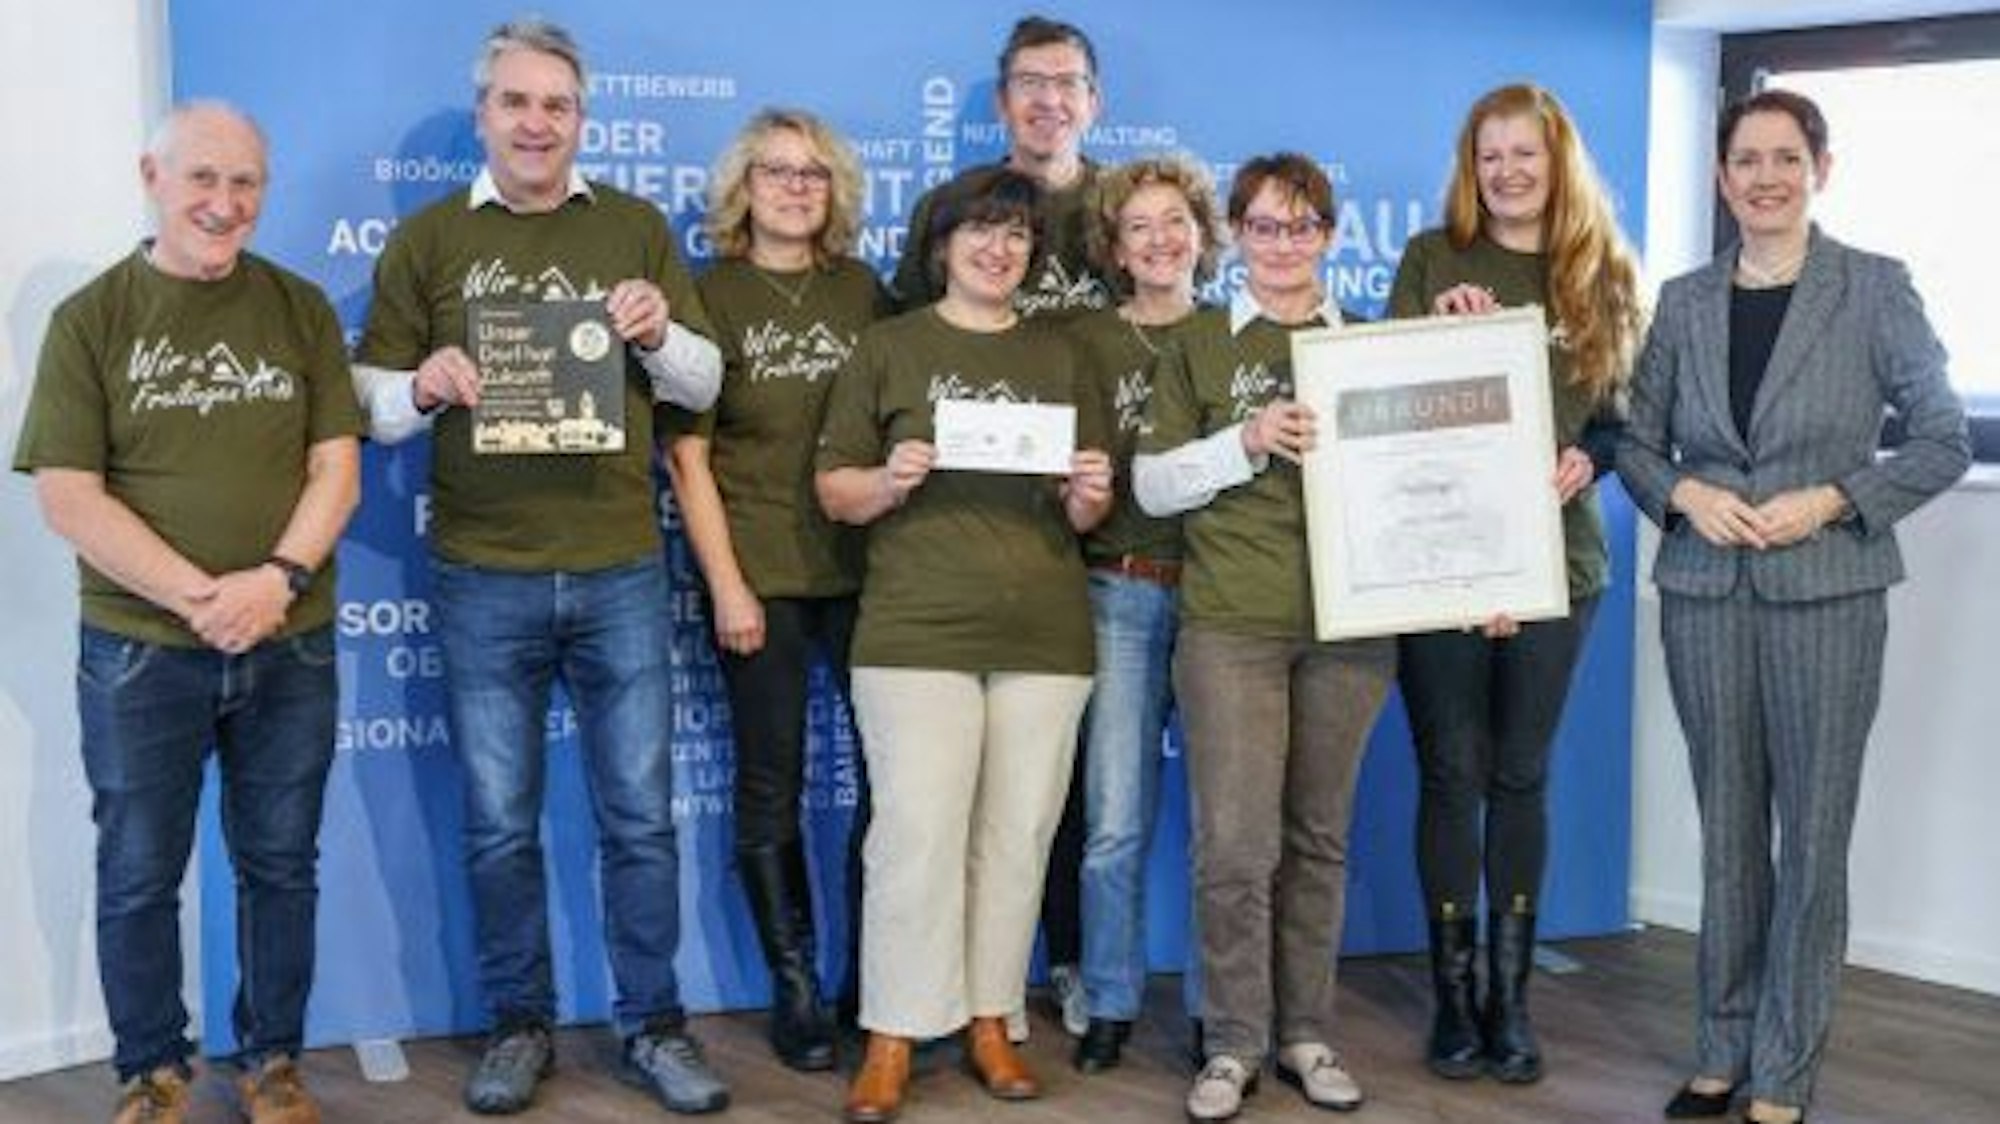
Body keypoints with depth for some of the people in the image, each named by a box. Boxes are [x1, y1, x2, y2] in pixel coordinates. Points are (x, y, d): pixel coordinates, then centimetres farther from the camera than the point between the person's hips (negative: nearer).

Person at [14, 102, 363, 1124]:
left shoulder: (300, 309, 5)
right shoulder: (90, 319, -1)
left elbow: (336, 466, 0)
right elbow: (66, 495, -8)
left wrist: (279, 578, -17)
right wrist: (197, 597, -17)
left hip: (291, 646, 2)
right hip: (139, 650, -1)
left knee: (280, 866, 11)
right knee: (138, 876, 9)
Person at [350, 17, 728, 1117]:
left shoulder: (636, 227, 7)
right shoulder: (426, 239, 5)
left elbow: (704, 381, 7)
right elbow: (372, 402, 3)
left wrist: (657, 336, -13)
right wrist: (424, 385, -18)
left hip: (620, 572, 1)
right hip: (483, 579, 0)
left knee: (640, 814, 6)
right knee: (499, 824, 8)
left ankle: (652, 1024, 20)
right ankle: (519, 1024, 24)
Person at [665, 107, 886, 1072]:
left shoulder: (862, 290, 9)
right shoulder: (708, 295, 1)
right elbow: (687, 454, -2)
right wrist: (726, 584, -8)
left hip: (866, 567, 3)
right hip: (759, 575, -3)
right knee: (771, 783, 5)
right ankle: (794, 986, 18)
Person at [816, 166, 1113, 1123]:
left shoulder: (1058, 357, 16)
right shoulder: (888, 347, 7)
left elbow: (1085, 517, 16)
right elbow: (834, 493, 4)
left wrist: (1089, 495, -6)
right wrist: (888, 481, -15)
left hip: (1043, 635, 3)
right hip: (916, 631, -3)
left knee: (1017, 835, 5)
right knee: (917, 831, -8)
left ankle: (990, 1022, 17)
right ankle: (892, 1040, 2)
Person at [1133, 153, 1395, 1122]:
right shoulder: (1200, 344, 7)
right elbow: (1150, 485, 1)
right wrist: (1245, 441, -13)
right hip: (1231, 623, -2)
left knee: (1319, 839, 9)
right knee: (1234, 844, -5)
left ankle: (1306, 1034, 21)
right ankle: (1233, 1045, 9)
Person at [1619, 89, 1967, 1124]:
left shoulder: (1875, 289, -2)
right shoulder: (1684, 301, 7)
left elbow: (1944, 440, -2)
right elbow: (1638, 442, 11)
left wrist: (1831, 500, -13)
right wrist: (1685, 494, -8)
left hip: (1827, 593, -3)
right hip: (1705, 593, 3)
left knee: (1812, 837, 2)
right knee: (1728, 830, 11)